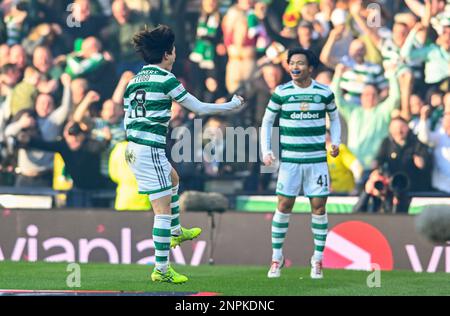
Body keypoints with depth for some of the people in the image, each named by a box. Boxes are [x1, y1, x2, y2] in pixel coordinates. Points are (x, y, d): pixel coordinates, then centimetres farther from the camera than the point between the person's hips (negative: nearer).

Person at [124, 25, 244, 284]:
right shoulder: (165, 79, -11)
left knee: (173, 178, 35)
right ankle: (161, 269, -6)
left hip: (133, 147, 9)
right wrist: (233, 105, 8)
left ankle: (176, 232, 49)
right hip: (151, 149, -9)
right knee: (163, 208, -5)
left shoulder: (134, 80, 11)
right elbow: (200, 108, -6)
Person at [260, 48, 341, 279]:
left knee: (319, 207, -1)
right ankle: (276, 258, 10)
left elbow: (334, 119, 16)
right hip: (290, 160, 0)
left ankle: (318, 260, 10)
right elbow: (267, 122, 9)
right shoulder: (281, 93, -1)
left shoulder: (324, 93, 1)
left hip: (317, 159, 0)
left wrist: (335, 143, 0)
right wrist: (266, 151, -2)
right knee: (284, 206, -2)